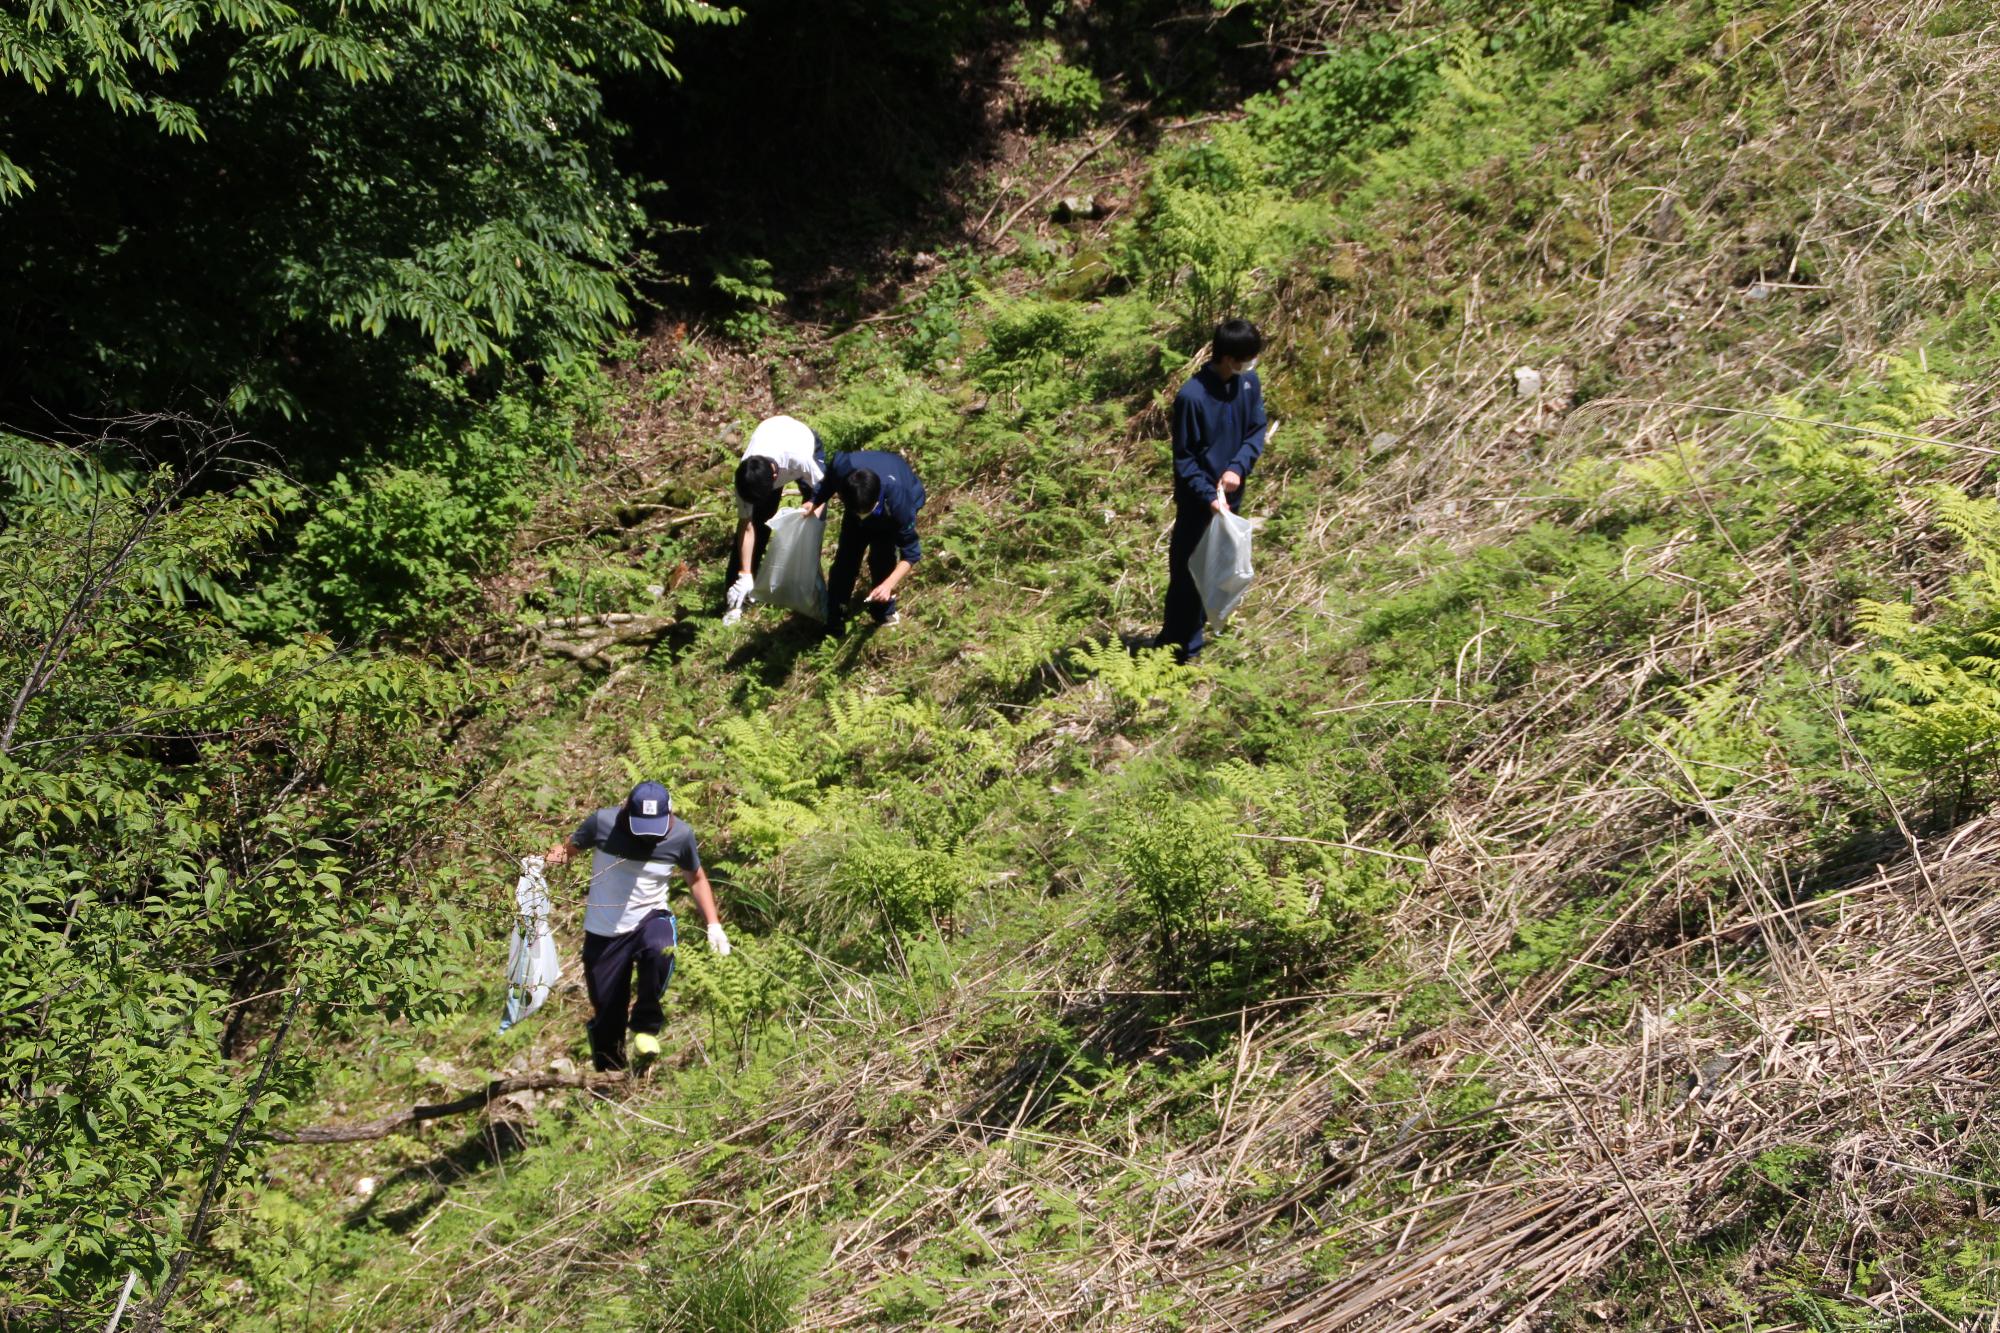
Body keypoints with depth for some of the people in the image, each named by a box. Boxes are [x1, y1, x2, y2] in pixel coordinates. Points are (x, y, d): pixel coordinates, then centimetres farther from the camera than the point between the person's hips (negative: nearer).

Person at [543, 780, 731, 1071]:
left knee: (660, 948, -37)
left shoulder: (681, 834, -9)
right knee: (606, 1015, 5)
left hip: (650, 918, 0)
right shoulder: (603, 822, -14)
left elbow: (696, 878, 6)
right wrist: (545, 858, -25)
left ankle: (646, 1025, -16)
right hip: (603, 933, 1)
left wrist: (714, 924, 0)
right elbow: (567, 848, -2)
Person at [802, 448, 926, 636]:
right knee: (847, 554, -1)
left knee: (882, 557, -14)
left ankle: (884, 612, 12)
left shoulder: (898, 500, -47)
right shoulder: (842, 466, -42)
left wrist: (889, 584, -47)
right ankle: (835, 617, 15)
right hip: (857, 500, 3)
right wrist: (815, 501, -26)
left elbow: (911, 552, -35)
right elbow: (828, 480, -12)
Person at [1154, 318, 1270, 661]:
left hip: (1231, 495, 6)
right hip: (1198, 502, -6)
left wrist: (1238, 467, -14)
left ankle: (1192, 631, 34)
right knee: (1189, 572, 2)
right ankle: (1181, 650, 13)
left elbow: (1257, 430, 3)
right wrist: (1209, 496, -23)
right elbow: (1183, 459, -16)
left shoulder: (1249, 382, -4)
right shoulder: (1191, 397, -23)